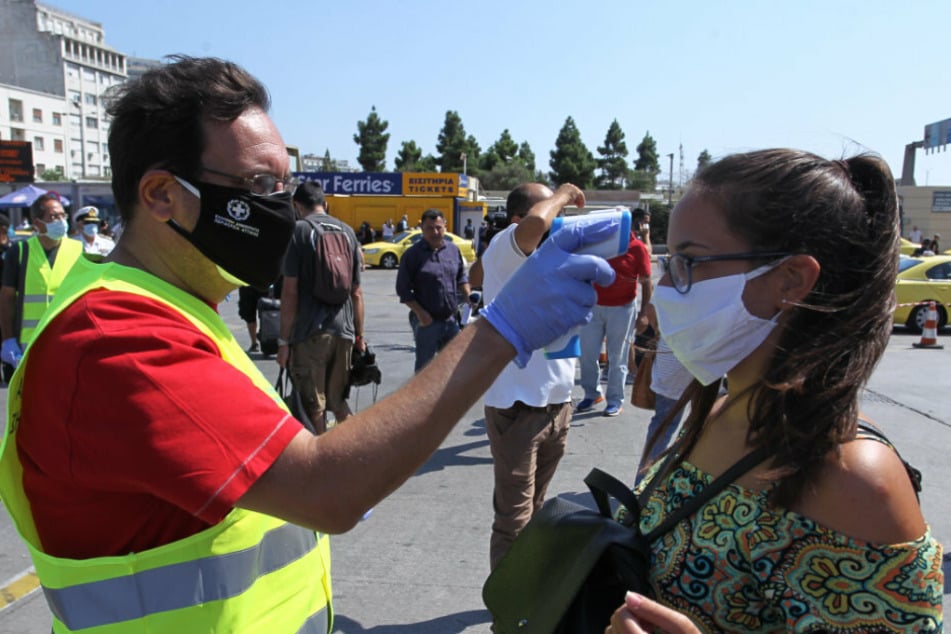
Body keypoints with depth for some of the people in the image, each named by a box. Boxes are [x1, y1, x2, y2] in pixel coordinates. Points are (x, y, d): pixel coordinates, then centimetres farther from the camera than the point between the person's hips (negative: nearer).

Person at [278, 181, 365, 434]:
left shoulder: (298, 230, -4)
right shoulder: (348, 231, 9)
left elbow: (290, 292, -9)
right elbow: (356, 292, 11)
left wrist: (284, 340, -4)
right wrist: (359, 335, 17)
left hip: (309, 332, -5)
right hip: (343, 330, 5)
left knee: (313, 407, 6)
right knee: (338, 401, 18)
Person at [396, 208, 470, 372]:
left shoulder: (453, 249, 7)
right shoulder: (413, 254, -8)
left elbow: (461, 277, 18)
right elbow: (403, 289, -9)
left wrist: (469, 296, 0)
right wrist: (420, 313, -16)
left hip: (451, 319, 5)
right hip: (427, 320, -5)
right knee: (424, 365, 3)